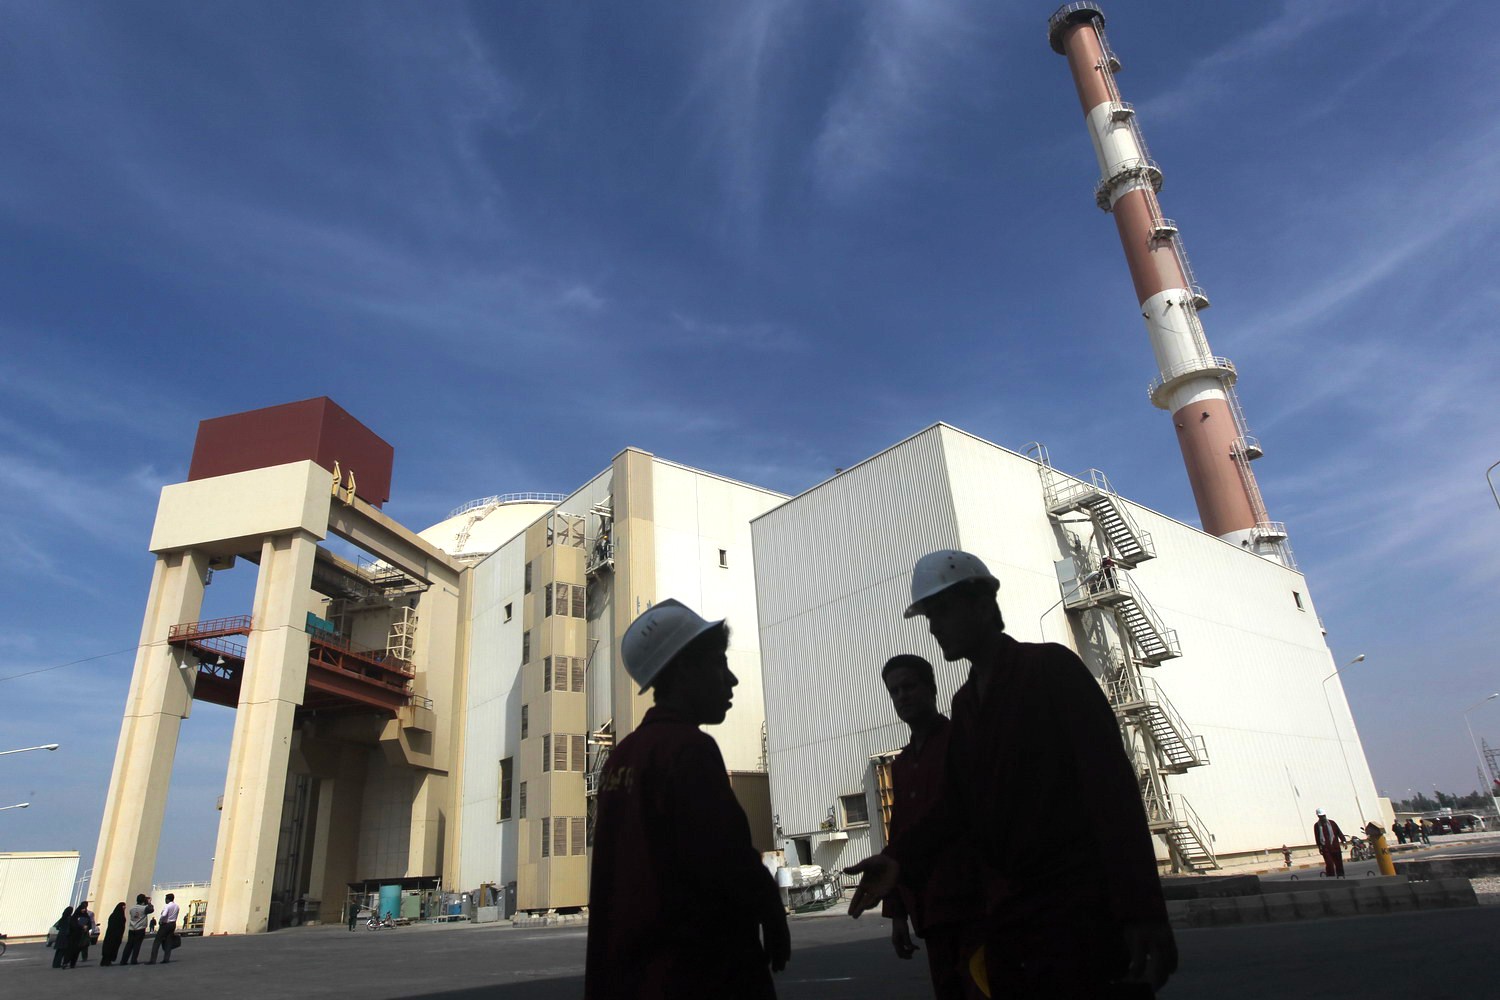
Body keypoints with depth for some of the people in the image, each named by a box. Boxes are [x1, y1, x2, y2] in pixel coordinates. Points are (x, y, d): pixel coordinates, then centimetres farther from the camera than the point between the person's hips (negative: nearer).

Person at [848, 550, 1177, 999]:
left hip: (1083, 910, -6)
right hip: (1007, 917, 6)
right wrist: (900, 859, -7)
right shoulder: (964, 702, 14)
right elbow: (957, 803, 9)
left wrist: (1142, 909, -20)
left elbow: (1112, 786, -13)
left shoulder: (1052, 667, -6)